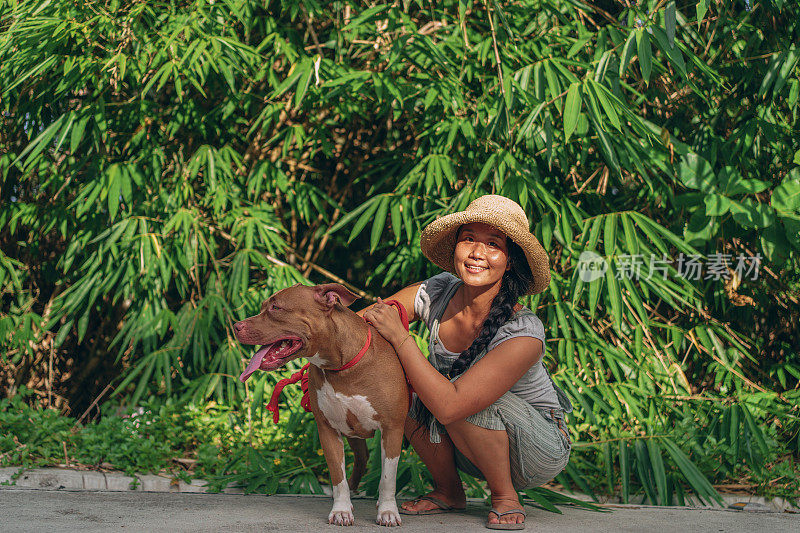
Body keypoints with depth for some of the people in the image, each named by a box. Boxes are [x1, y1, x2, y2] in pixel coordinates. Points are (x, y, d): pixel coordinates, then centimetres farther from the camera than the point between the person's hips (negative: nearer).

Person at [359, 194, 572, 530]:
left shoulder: (524, 333, -32)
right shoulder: (438, 294, -15)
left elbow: (449, 406, -39)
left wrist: (399, 337, -35)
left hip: (542, 451, -5)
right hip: (473, 447, 6)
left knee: (462, 397, -32)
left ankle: (505, 497, -8)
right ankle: (449, 492, 2)